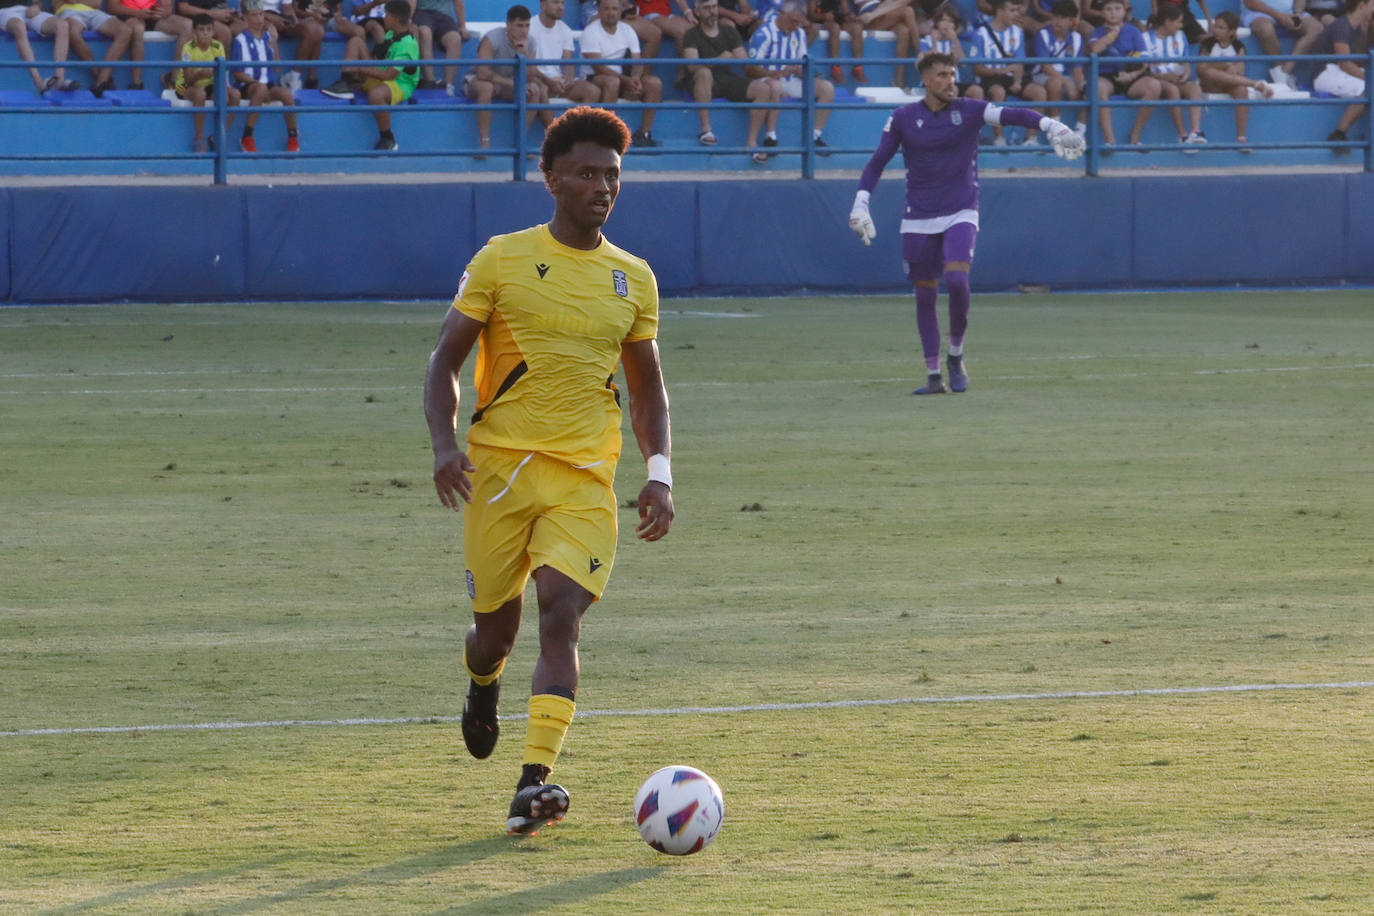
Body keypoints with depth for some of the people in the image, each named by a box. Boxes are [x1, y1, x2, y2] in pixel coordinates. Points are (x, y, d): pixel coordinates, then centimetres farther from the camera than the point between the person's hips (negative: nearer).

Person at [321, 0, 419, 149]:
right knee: (355, 41, 7)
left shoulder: (407, 44, -23)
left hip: (400, 85, -10)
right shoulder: (390, 35, 6)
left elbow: (389, 75, -26)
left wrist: (360, 68, -19)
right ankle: (345, 85, -7)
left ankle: (388, 140, -26)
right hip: (377, 79, 10)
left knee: (376, 94, -47)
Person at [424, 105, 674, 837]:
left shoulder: (633, 279, 10)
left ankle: (534, 784, -23)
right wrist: (444, 444, -15)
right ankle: (482, 684, 45)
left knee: (561, 617, -17)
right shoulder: (502, 260, 1)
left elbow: (647, 385, 19)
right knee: (495, 625, 6)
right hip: (499, 467, -1)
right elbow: (446, 360, 2)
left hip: (585, 477, 1)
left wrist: (660, 472, 5)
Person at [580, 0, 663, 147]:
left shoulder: (628, 31, 10)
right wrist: (626, 80, -26)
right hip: (595, 80, -6)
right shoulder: (591, 32, -8)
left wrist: (635, 78, -22)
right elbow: (598, 67, -18)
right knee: (612, 82, -39)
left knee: (655, 83, -16)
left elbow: (637, 63, 2)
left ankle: (644, 132, -15)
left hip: (623, 79, 6)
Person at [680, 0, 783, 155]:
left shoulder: (729, 32, 15)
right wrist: (719, 59, -30)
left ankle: (752, 141, -18)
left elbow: (744, 61, 6)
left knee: (764, 89, -20)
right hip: (706, 84, -4)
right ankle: (705, 129, -35)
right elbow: (692, 65, -17)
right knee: (704, 72, -39)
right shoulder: (692, 36, 2)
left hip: (729, 80, 4)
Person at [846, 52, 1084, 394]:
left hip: (961, 214, -2)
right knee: (925, 294, 3)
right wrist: (860, 205, -6)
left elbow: (1012, 115, -16)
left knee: (957, 280, -21)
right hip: (919, 220, 2)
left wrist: (1050, 126, -33)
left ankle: (956, 356, 0)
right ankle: (934, 375, 12)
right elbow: (877, 163, 4)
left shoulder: (969, 110, -3)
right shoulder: (903, 118, -1)